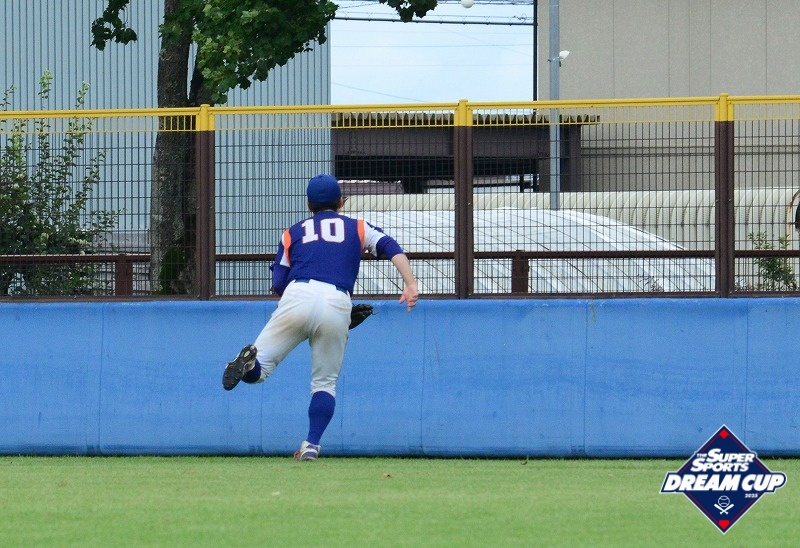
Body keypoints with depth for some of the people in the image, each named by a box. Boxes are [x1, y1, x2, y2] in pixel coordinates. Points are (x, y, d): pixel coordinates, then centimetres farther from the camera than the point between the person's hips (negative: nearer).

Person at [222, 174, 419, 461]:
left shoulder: (293, 233, 25)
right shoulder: (358, 228, 24)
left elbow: (278, 284, 17)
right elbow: (391, 248, 7)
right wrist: (410, 284, -3)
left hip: (297, 297, 0)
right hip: (337, 305, 0)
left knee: (259, 368, -2)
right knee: (325, 382, 14)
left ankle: (249, 362, -37)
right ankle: (312, 444, -2)